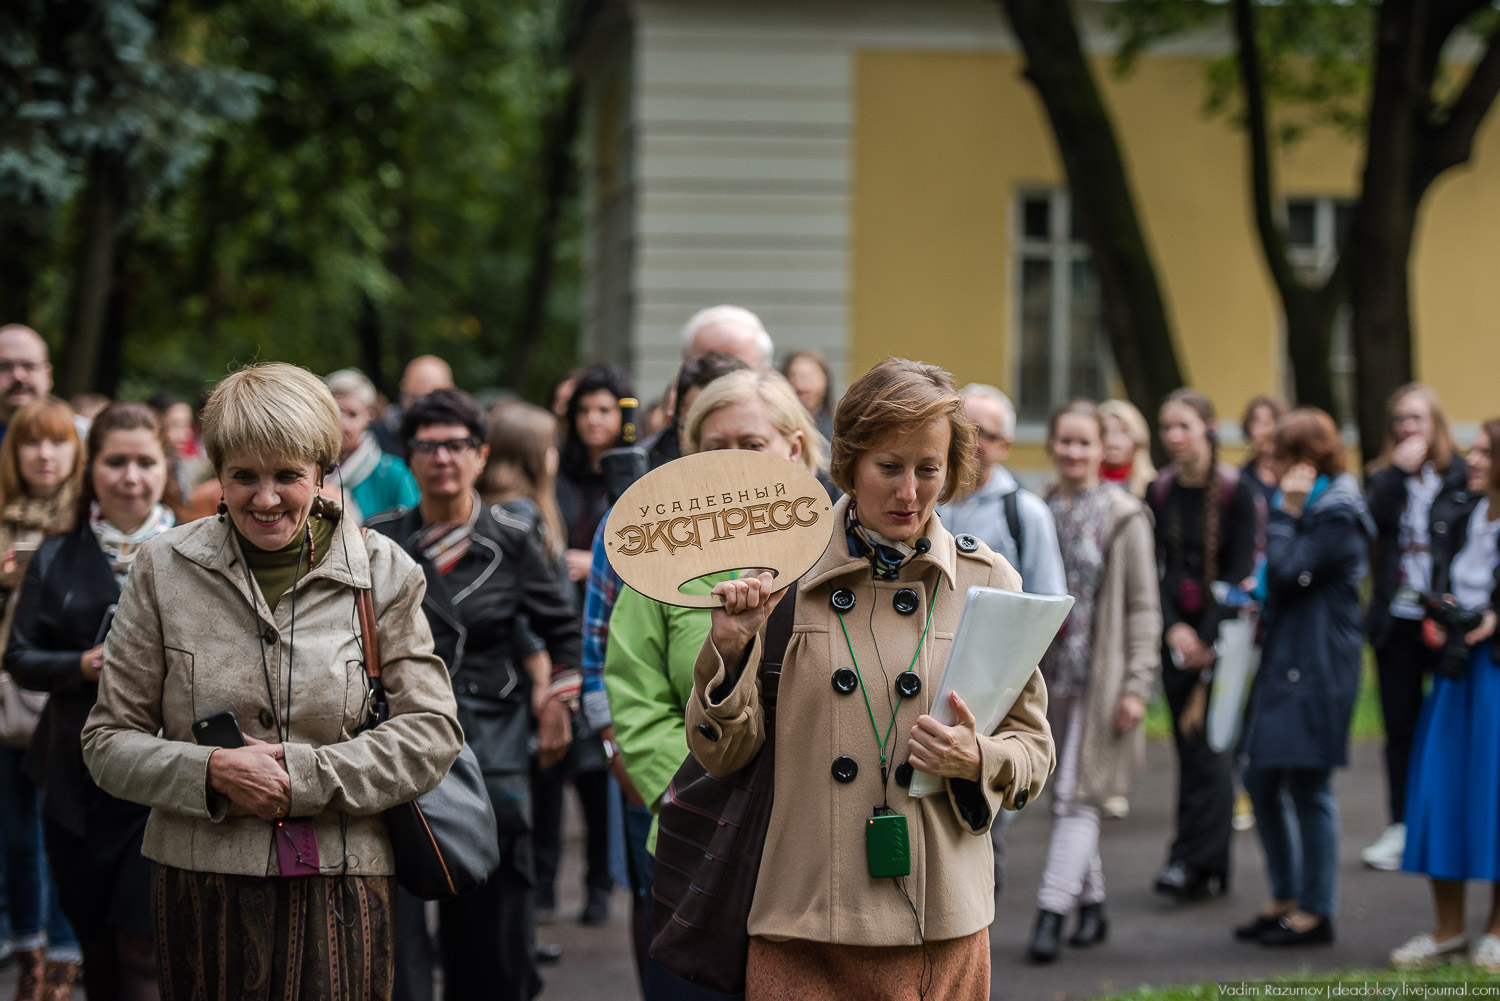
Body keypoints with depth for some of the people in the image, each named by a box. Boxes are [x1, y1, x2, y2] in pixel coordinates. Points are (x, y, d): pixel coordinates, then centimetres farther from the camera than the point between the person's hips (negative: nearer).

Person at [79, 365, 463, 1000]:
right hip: (202, 887, 0)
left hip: (340, 887, 0)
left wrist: (304, 776, -12)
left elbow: (433, 732, -1)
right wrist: (214, 772, -14)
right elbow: (109, 741, 4)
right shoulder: (163, 568, 3)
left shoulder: (382, 571, 2)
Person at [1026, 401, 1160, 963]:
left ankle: (1052, 912, -9)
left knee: (1075, 795, -8)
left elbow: (1144, 607, -5)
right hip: (1048, 674, 5)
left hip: (1097, 677, -4)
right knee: (1064, 794, 10)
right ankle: (1091, 903, 22)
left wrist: (1137, 685, -11)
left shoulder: (1124, 518, -5)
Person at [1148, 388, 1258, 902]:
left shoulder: (1236, 492, -7)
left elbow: (1240, 573, -9)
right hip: (1176, 635, 4)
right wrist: (1173, 629, -12)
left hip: (1222, 632, -4)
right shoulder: (1160, 492, 5)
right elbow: (1155, 569, 3)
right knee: (1189, 747, 5)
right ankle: (1210, 870, 11)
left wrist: (1207, 639, -15)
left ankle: (1192, 859, -11)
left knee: (1208, 743, -10)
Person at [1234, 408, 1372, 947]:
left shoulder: (1337, 515, -13)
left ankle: (1315, 911, 5)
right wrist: (1262, 598, 6)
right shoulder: (1311, 505, 17)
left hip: (1317, 665, -10)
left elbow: (1289, 572, -21)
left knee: (1308, 785, -4)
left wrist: (1286, 509, -15)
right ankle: (1285, 897, 23)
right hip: (1284, 659, 10)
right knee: (1261, 780, 12)